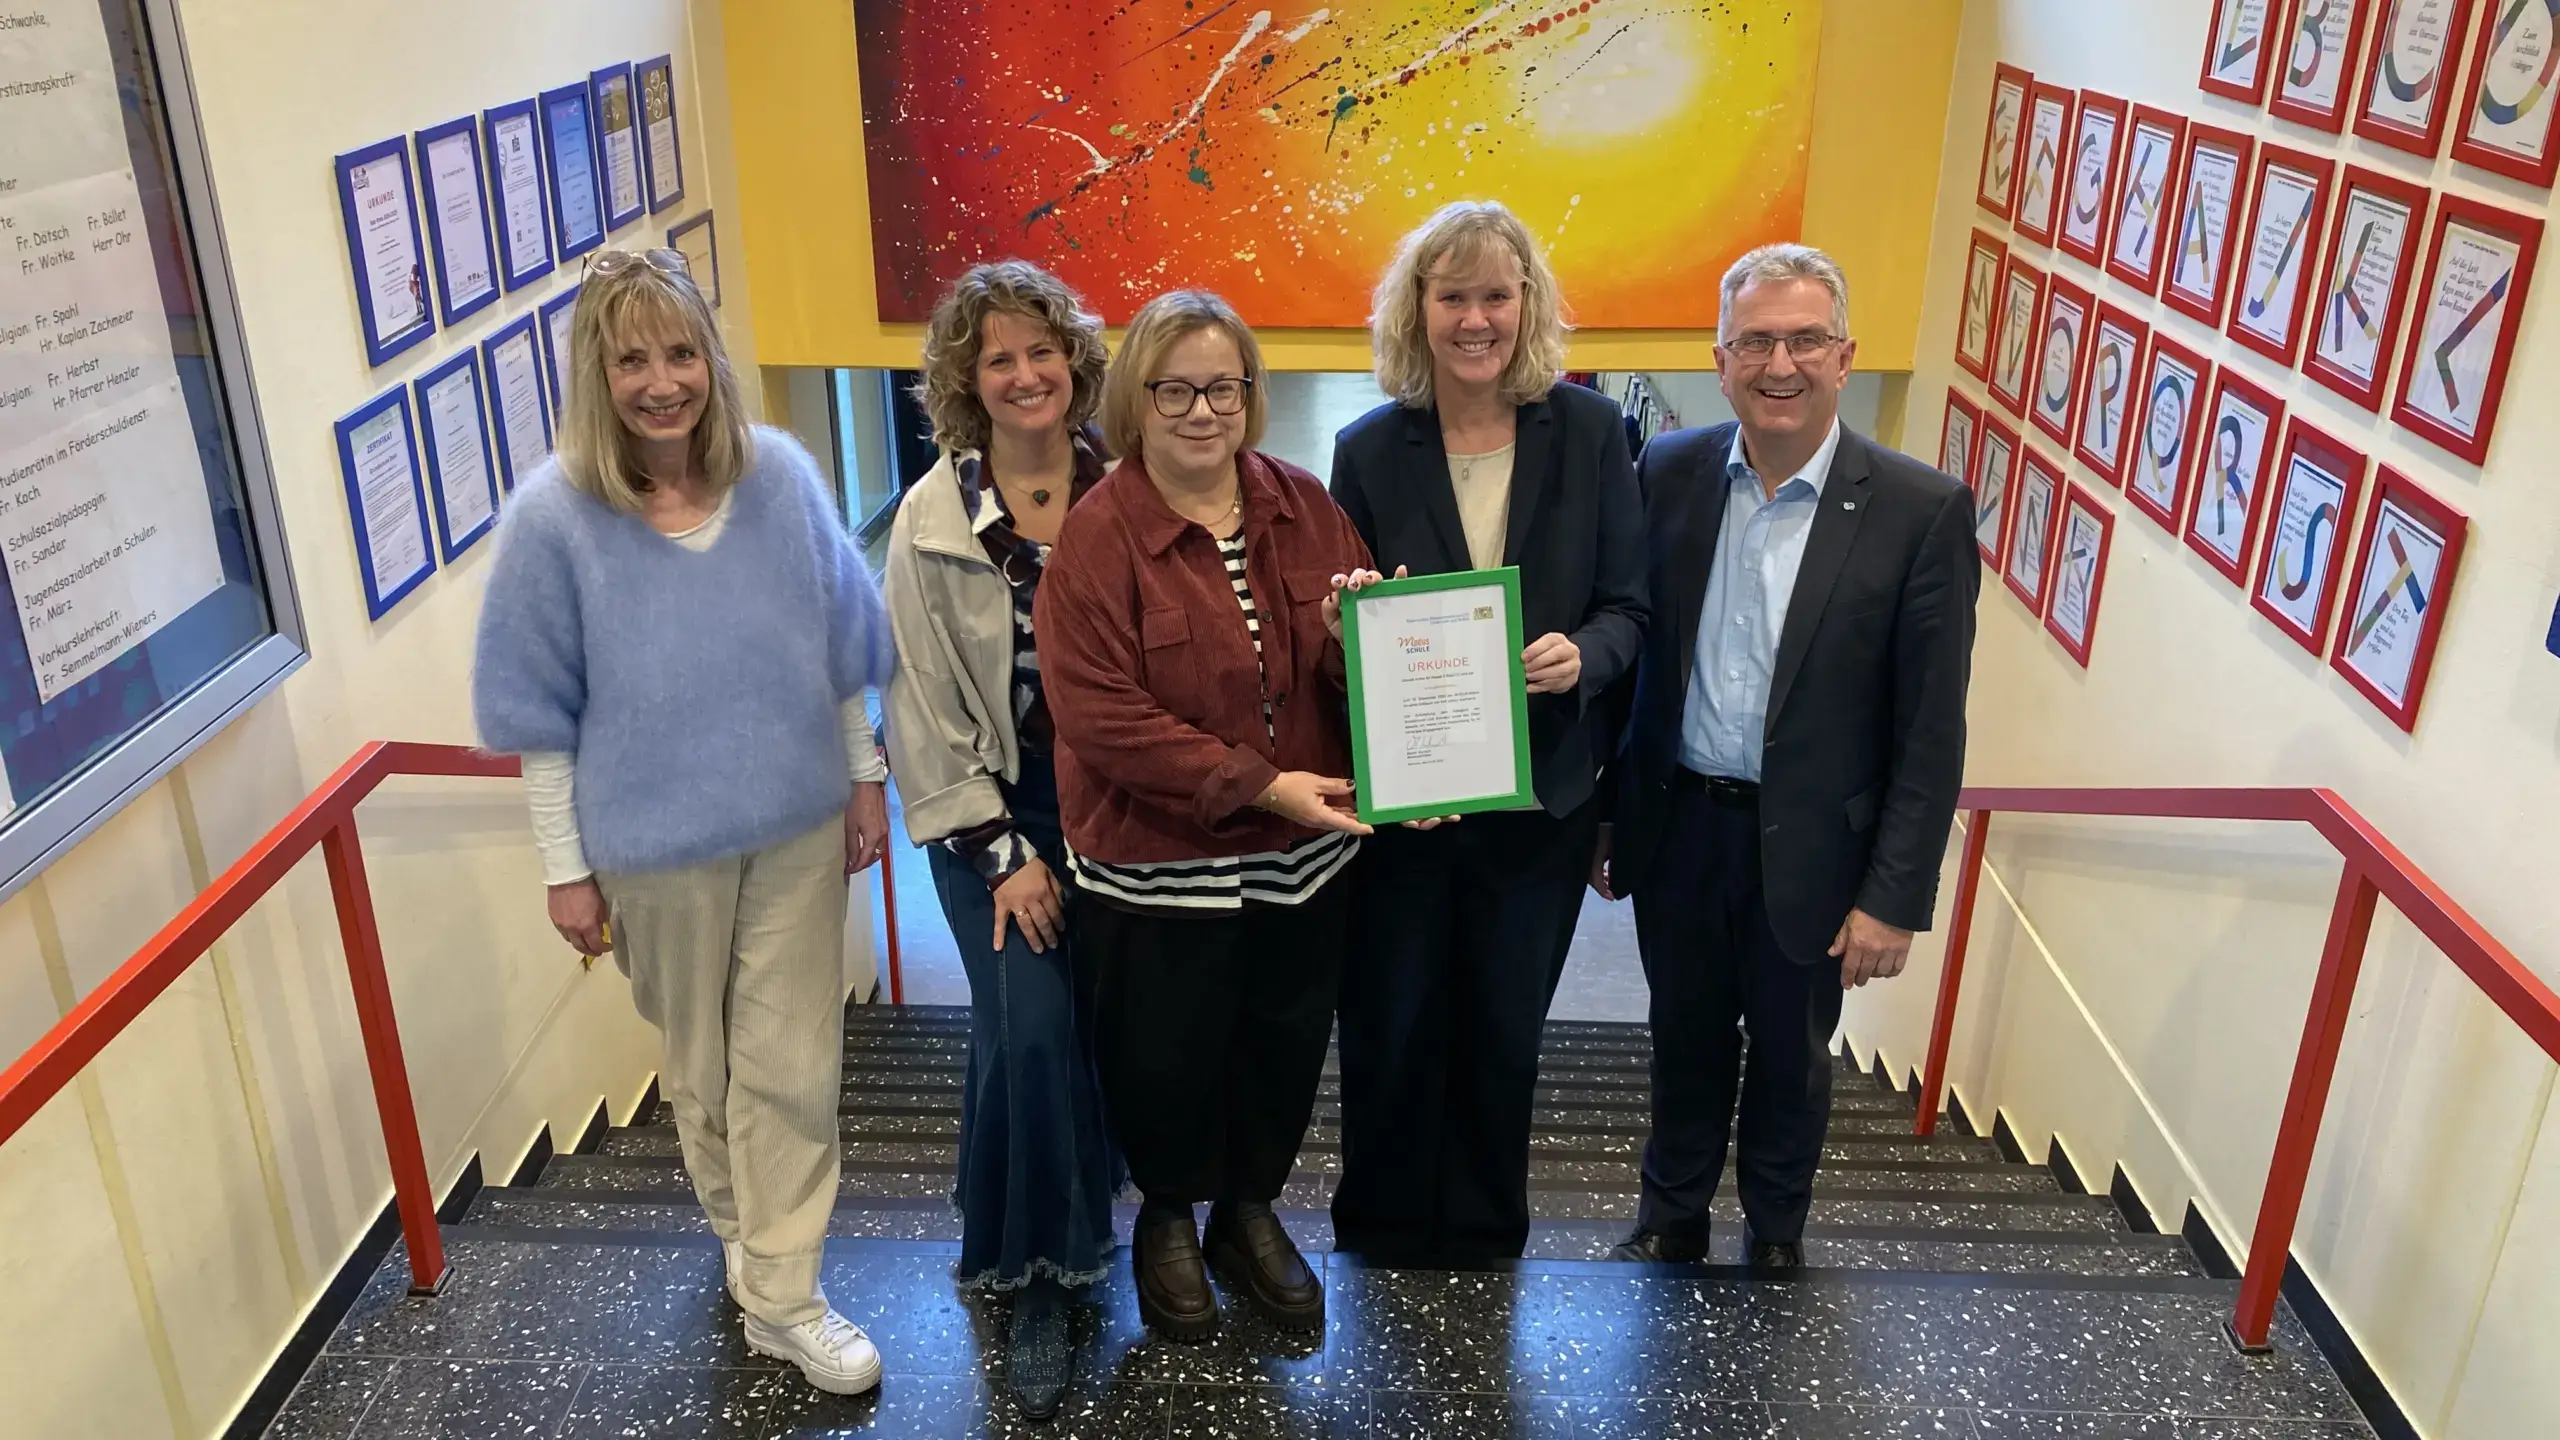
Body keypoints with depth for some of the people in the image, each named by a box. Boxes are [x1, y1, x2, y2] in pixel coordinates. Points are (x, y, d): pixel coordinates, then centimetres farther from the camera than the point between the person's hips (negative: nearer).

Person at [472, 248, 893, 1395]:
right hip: (657, 844, -1)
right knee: (701, 1065, 17)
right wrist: (566, 867, -5)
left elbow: (838, 649, 3)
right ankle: (742, 1228, 43)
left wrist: (864, 779, 6)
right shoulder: (553, 517, -13)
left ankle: (782, 1297, 25)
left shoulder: (780, 474, -8)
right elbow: (542, 716, -7)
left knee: (791, 1063, 7)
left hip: (797, 824, 2)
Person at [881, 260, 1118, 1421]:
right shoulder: (934, 520, -7)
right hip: (999, 813, -1)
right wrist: (999, 854, -8)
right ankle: (1037, 1278, 11)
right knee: (1030, 1032, -9)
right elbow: (923, 702, -5)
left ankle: (1078, 1232, 32)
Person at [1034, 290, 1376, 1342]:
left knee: (1287, 1043, 18)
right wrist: (1259, 785, -23)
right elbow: (1100, 714, -20)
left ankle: (1250, 1208, 44)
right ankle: (1168, 1215, 42)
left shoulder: (1306, 508, 1)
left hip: (1306, 852, 5)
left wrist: (1359, 638, -19)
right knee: (1169, 1055, 13)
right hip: (1160, 862, -4)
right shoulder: (1096, 538, -14)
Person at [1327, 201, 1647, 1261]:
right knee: (1391, 1025, 14)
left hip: (1541, 796, 1)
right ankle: (1382, 1227, 40)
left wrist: (1581, 654, -23)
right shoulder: (1369, 450, -5)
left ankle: (1484, 1232, 41)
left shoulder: (1589, 432, -5)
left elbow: (1628, 609, -2)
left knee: (1505, 1030, 17)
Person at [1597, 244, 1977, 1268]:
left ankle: (1776, 1235, 44)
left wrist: (1895, 897, -12)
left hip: (1809, 848, -2)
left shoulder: (1919, 511, -13)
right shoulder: (1669, 472, -4)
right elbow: (1629, 654, 3)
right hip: (1678, 828, 2)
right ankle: (1672, 1217, 43)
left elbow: (1930, 732, -11)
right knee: (1686, 1040, 20)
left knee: (1791, 1058, 19)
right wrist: (1605, 816, 6)